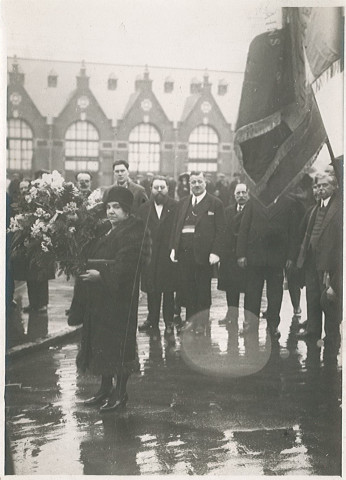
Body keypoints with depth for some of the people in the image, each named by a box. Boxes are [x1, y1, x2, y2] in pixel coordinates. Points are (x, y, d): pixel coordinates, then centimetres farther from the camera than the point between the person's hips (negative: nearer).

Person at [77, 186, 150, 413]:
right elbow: (93, 256, 17)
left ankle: (121, 392, 11)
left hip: (120, 297, -9)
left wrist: (101, 274, -26)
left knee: (119, 344, -1)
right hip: (100, 296, 9)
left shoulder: (134, 233, -13)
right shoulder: (104, 232, 14)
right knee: (100, 342, 13)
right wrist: (86, 270, -1)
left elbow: (127, 266, -22)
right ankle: (106, 388, 26)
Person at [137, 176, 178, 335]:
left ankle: (169, 322, 13)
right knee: (151, 290, 8)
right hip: (149, 255, 2)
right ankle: (152, 320, 19)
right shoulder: (144, 208, 7)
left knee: (168, 290, 4)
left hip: (169, 255, -2)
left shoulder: (176, 207, -1)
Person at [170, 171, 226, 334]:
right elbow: (175, 227, 16)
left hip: (204, 253, -4)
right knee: (186, 288, 5)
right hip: (184, 252, 4)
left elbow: (220, 230, -4)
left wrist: (215, 252, -13)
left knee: (203, 289, 3)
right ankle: (189, 321, 16)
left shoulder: (215, 203, 0)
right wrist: (174, 248, 5)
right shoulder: (182, 203, 15)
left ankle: (201, 323, 13)